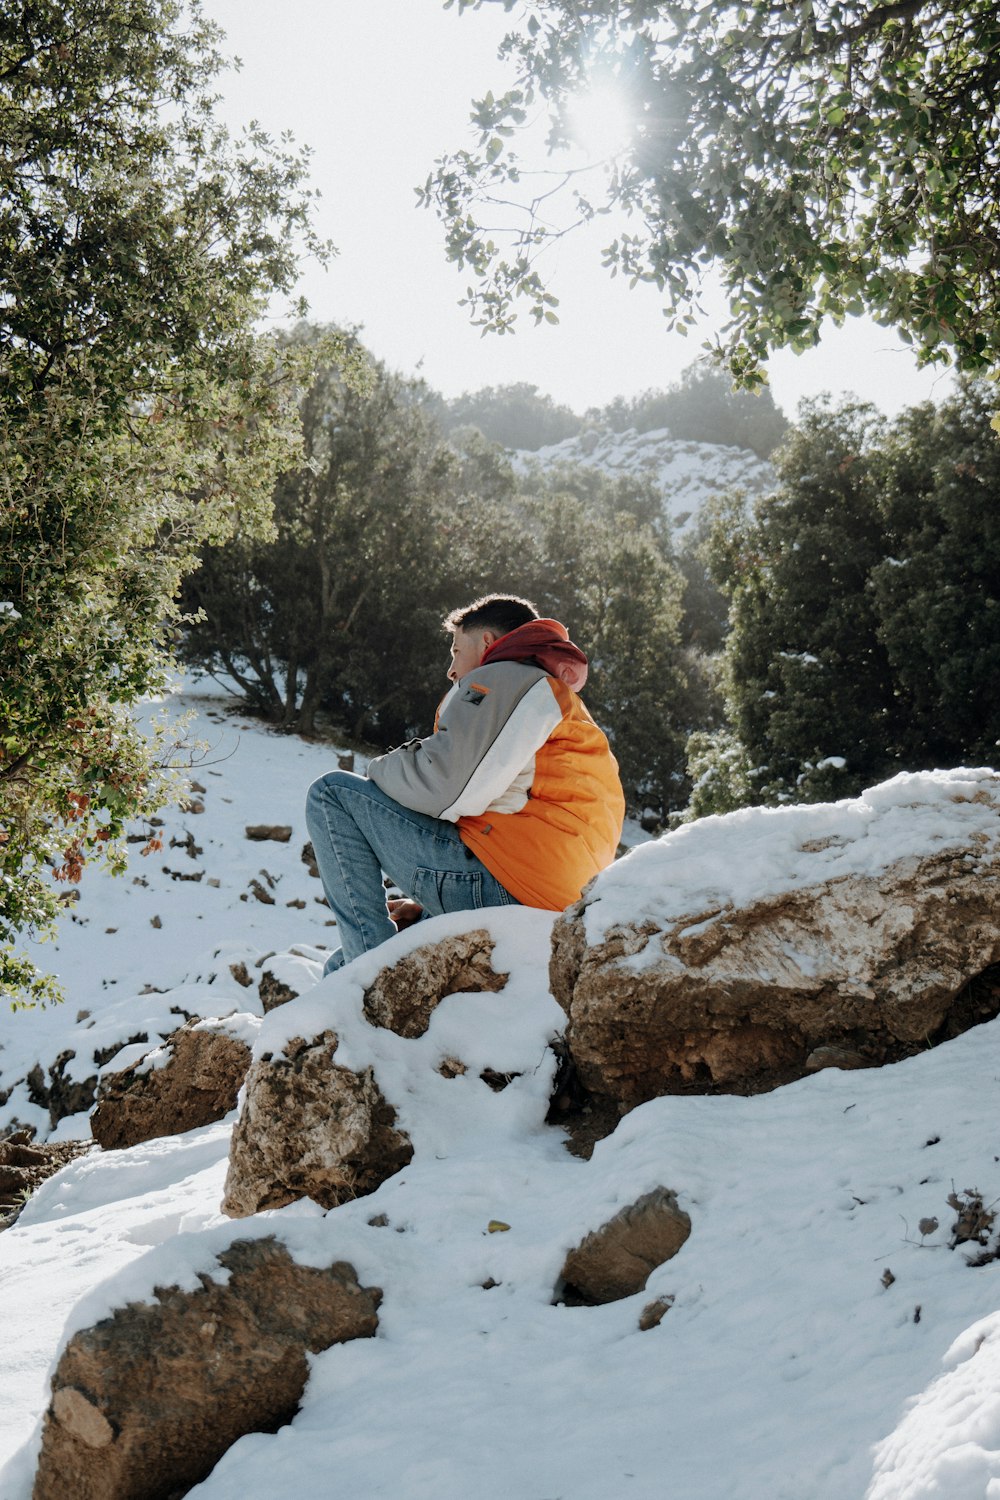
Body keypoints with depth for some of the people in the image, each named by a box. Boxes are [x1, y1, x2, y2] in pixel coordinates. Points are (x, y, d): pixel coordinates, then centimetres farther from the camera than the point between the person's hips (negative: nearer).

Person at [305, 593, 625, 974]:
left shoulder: (501, 679, 1)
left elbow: (438, 787, -15)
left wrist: (380, 769, 9)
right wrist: (423, 907, 20)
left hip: (500, 885, -10)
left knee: (331, 793, -2)